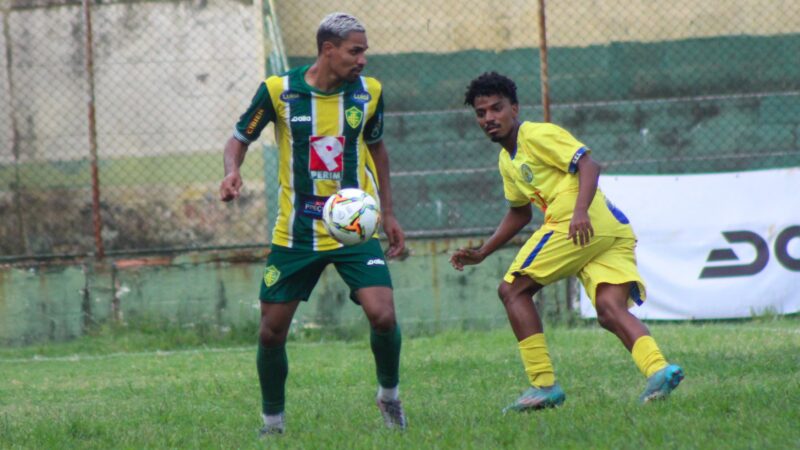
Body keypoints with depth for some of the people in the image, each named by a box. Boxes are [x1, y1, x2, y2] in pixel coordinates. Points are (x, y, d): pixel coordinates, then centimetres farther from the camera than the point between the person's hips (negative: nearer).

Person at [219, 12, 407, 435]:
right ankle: (273, 420, 23)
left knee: (383, 317, -17)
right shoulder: (278, 91, -9)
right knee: (271, 332, 2)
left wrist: (388, 213, 15)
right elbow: (240, 138, 4)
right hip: (295, 233, 0)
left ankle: (390, 395, 11)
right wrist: (232, 171, -18)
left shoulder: (368, 92, -1)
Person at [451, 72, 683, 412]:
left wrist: (581, 211, -27)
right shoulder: (507, 160, 29)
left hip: (580, 226, -9)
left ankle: (543, 385, -4)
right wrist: (481, 253, 37)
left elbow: (588, 164, -11)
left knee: (513, 290, 1)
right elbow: (519, 212, 40)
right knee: (610, 310, -8)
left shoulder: (538, 135, 1)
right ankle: (658, 368, -32)